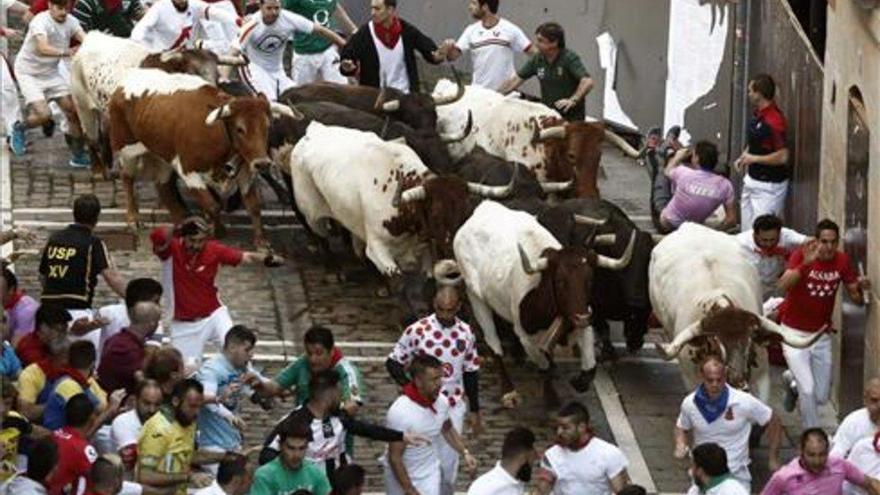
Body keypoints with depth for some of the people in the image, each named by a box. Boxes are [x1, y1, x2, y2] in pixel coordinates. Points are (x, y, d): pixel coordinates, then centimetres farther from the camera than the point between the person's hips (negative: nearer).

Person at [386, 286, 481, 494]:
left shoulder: (466, 334, -1)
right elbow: (393, 362, -3)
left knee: (448, 464, 7)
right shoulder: (417, 330, -12)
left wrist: (474, 411, 12)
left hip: (453, 407, 3)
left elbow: (471, 373, 9)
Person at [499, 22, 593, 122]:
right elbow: (516, 79, 10)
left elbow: (587, 82, -25)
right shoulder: (537, 59, 3)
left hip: (571, 118, -5)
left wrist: (573, 100, -39)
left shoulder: (569, 58, -14)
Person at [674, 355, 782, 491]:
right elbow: (682, 428, 11)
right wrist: (680, 445, -10)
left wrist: (773, 459, -1)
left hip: (737, 475, -2)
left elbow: (774, 421, -2)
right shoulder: (689, 403, -9)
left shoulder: (744, 402, -16)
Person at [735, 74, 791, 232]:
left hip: (768, 185, -10)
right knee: (747, 230, 16)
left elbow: (782, 156, -26)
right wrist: (744, 157, 6)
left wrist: (753, 159, -18)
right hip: (752, 180, 10)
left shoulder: (774, 121, -24)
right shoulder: (758, 114, 6)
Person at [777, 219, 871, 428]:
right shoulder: (801, 255, -19)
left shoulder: (842, 261, -7)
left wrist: (861, 287, -23)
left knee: (821, 397, 10)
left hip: (821, 336, 4)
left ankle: (792, 379, 41)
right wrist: (805, 264, -51)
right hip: (795, 334, -4)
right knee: (808, 390, -14)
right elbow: (784, 284, -36)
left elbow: (856, 298, 0)